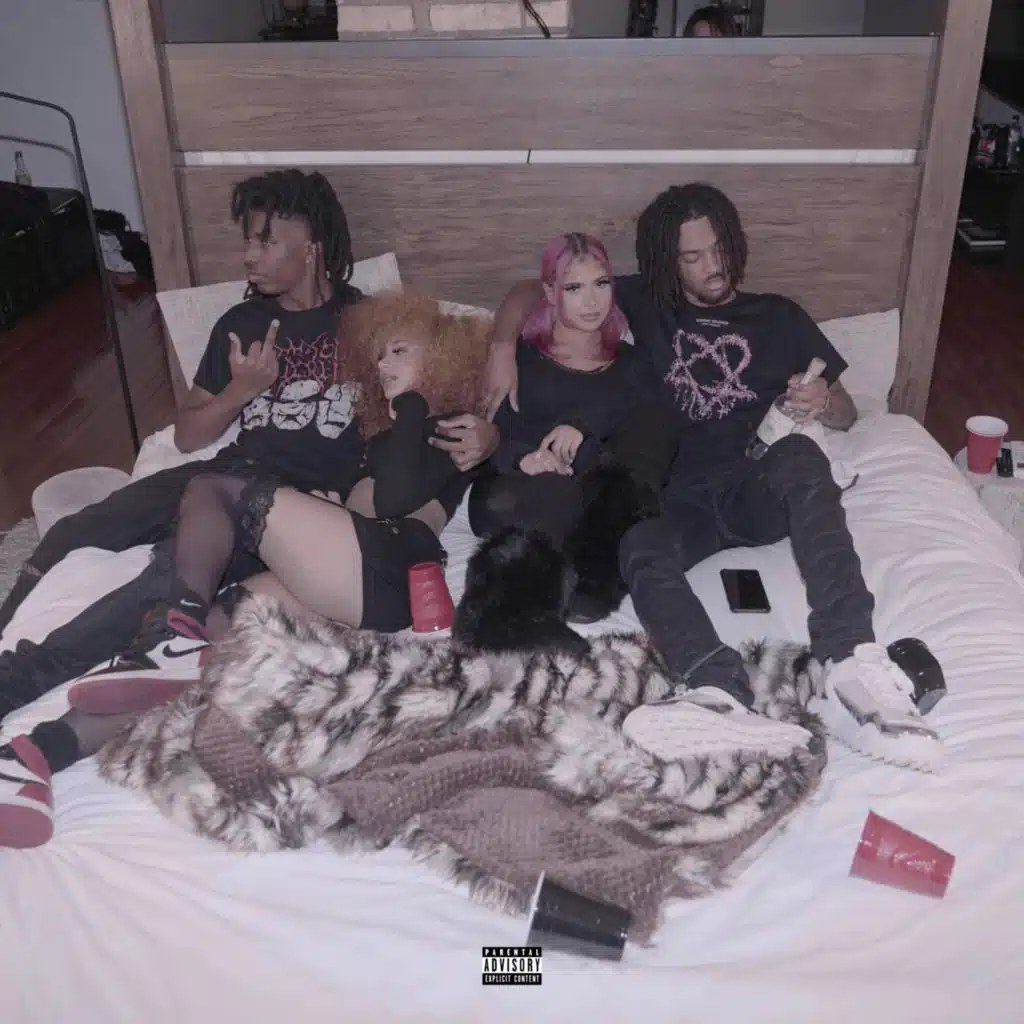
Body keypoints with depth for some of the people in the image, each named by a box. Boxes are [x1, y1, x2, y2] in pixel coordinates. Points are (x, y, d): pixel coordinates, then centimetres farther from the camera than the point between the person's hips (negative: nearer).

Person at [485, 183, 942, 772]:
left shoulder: (779, 318, 20)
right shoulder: (646, 304, 19)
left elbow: (847, 415, 21)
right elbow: (532, 290, 21)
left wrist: (824, 402, -4)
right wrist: (504, 348, 0)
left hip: (763, 492, 0)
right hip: (685, 498, 1)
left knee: (799, 455, -36)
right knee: (641, 551, -34)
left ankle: (854, 671, -49)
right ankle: (725, 699, -59)